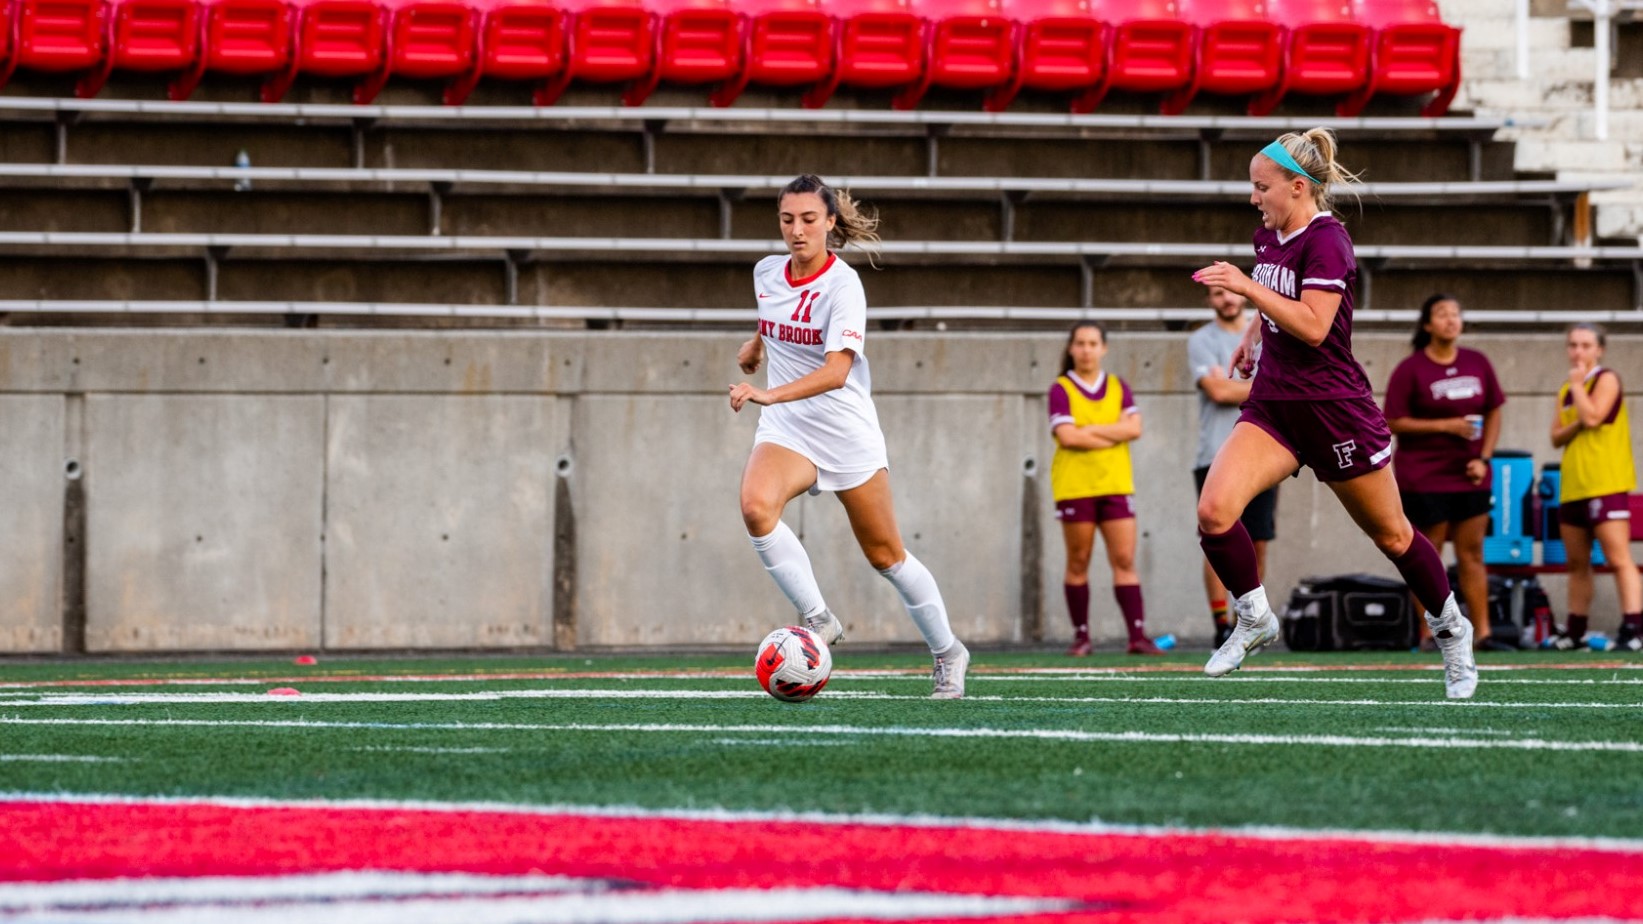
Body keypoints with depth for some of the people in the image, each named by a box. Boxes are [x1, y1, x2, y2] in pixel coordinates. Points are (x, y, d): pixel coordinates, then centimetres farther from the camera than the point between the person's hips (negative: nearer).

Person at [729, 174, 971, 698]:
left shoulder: (843, 284, -19)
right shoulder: (766, 272, -1)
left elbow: (836, 371, -32)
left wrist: (770, 395, -43)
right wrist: (756, 344, 33)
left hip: (848, 433, -4)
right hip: (786, 433, 4)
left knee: (885, 556, 7)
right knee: (755, 506, -29)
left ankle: (947, 654, 27)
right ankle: (817, 620, -18)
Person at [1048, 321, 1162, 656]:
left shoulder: (1118, 387, 12)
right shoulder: (1061, 390, 1)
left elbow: (1134, 427, -3)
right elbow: (1066, 436, -13)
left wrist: (1090, 430, -10)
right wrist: (1114, 436, -8)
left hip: (1116, 485, 3)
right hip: (1075, 486, -2)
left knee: (1124, 560, -4)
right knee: (1078, 562, 1)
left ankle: (1137, 635, -9)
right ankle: (1081, 636, 8)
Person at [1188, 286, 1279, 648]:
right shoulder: (1201, 341, 3)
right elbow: (1217, 391, -10)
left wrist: (1232, 386, -5)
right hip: (1217, 456, -3)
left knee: (1258, 543, 2)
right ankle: (1221, 625, -7)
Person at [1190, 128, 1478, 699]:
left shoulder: (1326, 241, -18)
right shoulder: (1270, 236, 6)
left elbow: (1313, 325, -28)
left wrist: (1246, 287, -28)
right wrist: (1252, 335, 24)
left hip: (1334, 410, -7)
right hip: (1273, 403, 7)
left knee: (1391, 534, 9)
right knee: (1214, 511, -16)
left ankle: (1450, 629, 31)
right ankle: (1255, 620, 4)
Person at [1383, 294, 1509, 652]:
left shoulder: (1477, 364, 7)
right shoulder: (1410, 369, -6)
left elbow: (1493, 413, 13)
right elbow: (1394, 422, -8)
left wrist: (1484, 458, 0)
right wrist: (1446, 426, -16)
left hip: (1468, 475, 4)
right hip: (1424, 479, -4)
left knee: (1472, 552, 4)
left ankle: (1481, 633, 6)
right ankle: (1427, 635, 4)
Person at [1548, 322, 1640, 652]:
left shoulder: (1606, 380, -3)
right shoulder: (1566, 391, 17)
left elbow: (1592, 415, -18)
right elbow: (1557, 437, 10)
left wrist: (1577, 383, -7)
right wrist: (1575, 425, -9)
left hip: (1605, 485, -8)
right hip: (1573, 485, 8)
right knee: (1577, 563, 12)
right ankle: (1575, 632, 18)